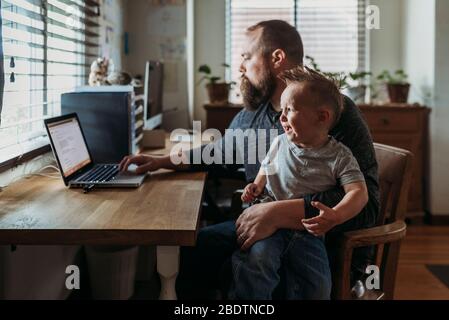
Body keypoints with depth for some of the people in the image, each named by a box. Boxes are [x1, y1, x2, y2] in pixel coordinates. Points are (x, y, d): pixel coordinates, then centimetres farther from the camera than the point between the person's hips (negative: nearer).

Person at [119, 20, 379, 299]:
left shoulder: (335, 112, -16)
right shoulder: (250, 115, 11)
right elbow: (220, 153, 33)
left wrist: (278, 213, -32)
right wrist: (162, 161, 22)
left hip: (327, 245, -8)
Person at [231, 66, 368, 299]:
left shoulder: (339, 156, -3)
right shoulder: (280, 144, 9)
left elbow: (359, 193, -11)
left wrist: (335, 215, -30)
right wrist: (257, 187, 5)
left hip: (308, 230, -1)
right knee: (256, 259, -28)